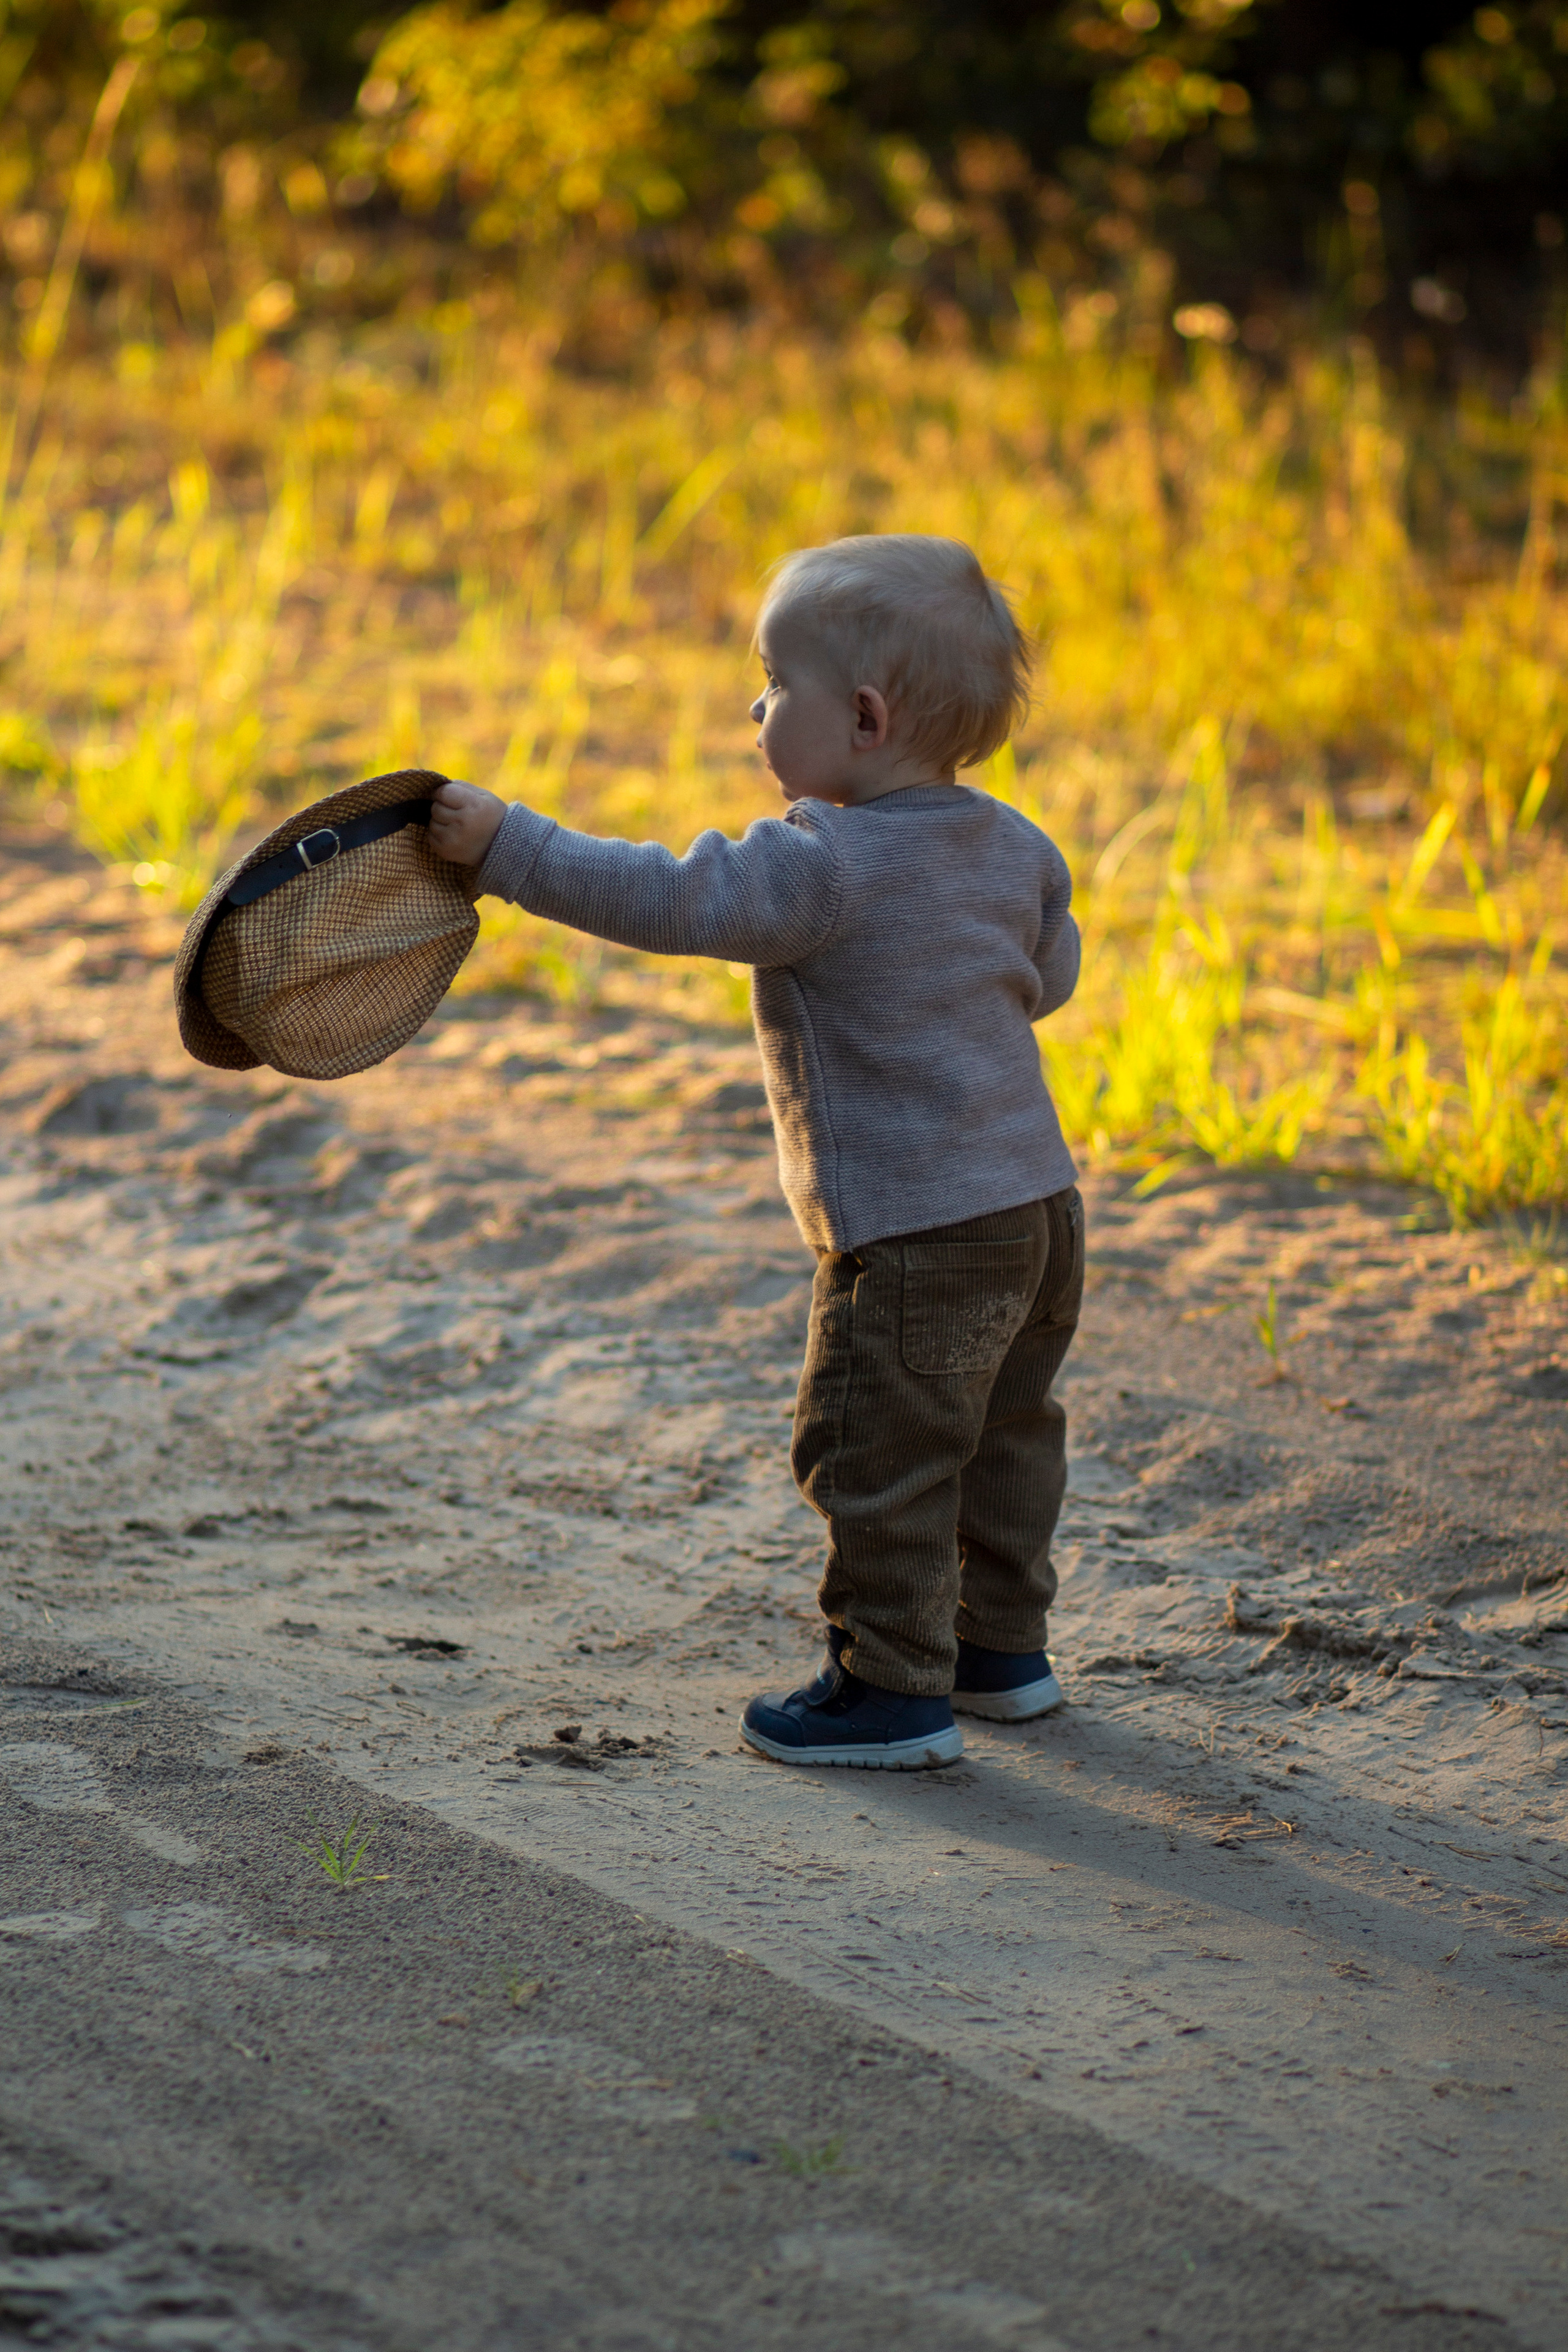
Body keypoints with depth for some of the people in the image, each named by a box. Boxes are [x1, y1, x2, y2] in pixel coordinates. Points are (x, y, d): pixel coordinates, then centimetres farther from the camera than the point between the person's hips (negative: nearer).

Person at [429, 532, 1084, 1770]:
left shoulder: (824, 866, -20)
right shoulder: (1013, 847, 5)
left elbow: (662, 898, -23)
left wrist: (508, 843, -18)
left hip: (915, 1236, -9)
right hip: (1035, 1200, 9)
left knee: (875, 1457, 2)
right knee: (999, 1435, 21)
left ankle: (895, 1684, 7)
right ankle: (1000, 1644, 33)